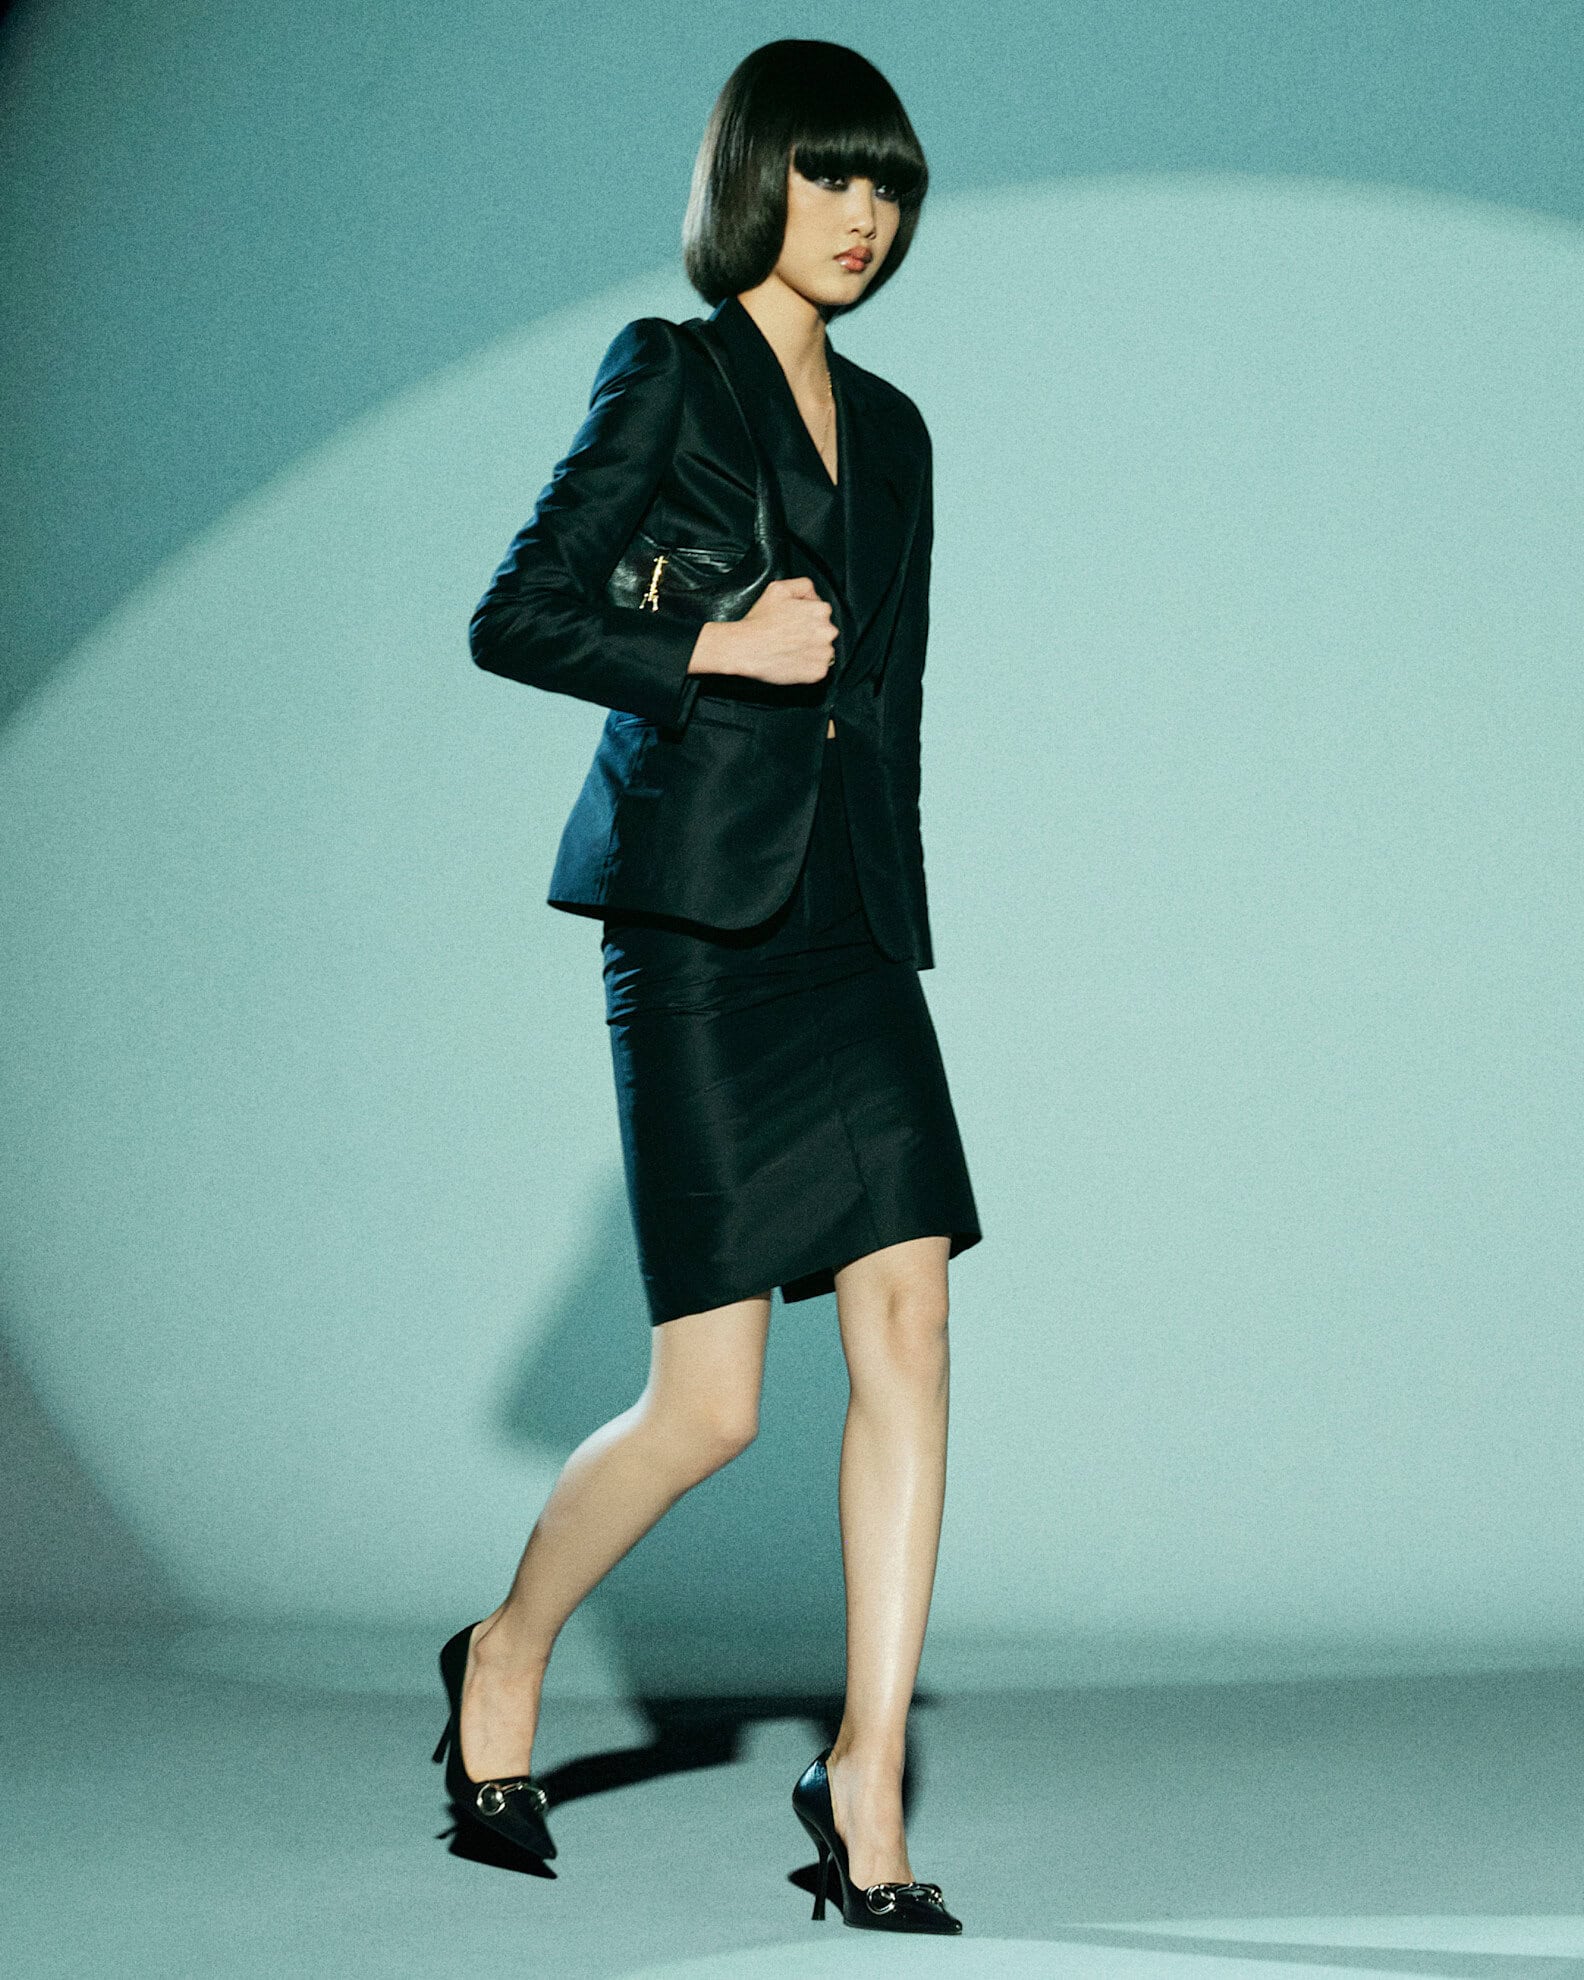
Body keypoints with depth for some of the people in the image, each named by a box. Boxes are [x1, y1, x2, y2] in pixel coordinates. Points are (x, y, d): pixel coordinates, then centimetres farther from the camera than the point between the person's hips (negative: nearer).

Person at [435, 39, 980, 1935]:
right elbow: (514, 618, -4)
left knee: (908, 1327, -7)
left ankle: (865, 1786, -1)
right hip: (695, 907, -6)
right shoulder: (667, 373, 1)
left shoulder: (890, 428, 18)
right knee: (711, 1402, -6)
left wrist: (894, 930, 17)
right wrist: (714, 649, -13)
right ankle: (505, 1656, 21)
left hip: (848, 911, 6)